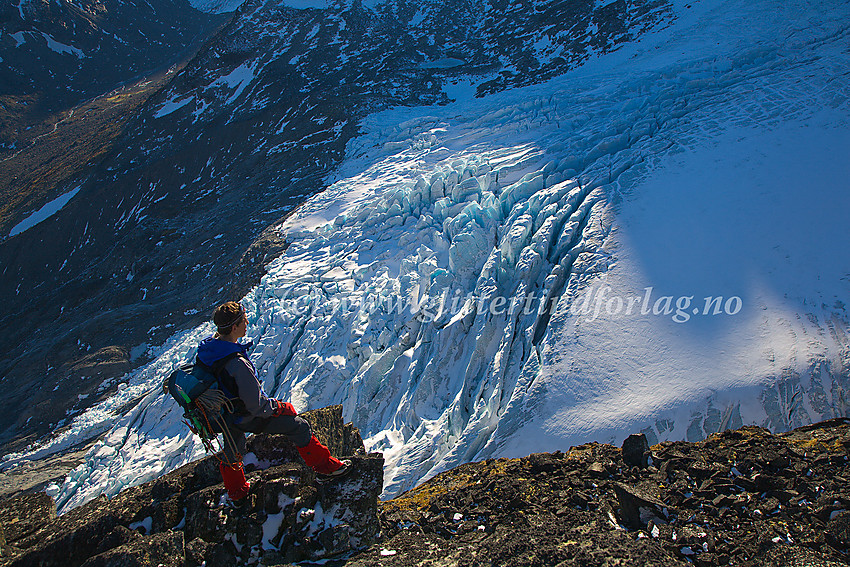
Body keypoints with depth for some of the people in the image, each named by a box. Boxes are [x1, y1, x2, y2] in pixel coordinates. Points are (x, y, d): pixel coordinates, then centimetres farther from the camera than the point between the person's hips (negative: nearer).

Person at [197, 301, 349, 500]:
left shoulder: (204, 348, -13)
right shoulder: (238, 364, -38)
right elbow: (256, 405, -29)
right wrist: (274, 407, -8)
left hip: (220, 414, 8)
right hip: (246, 418, -8)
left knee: (232, 450, 32)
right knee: (299, 426, 7)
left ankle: (236, 491, 55)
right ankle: (324, 464, 24)